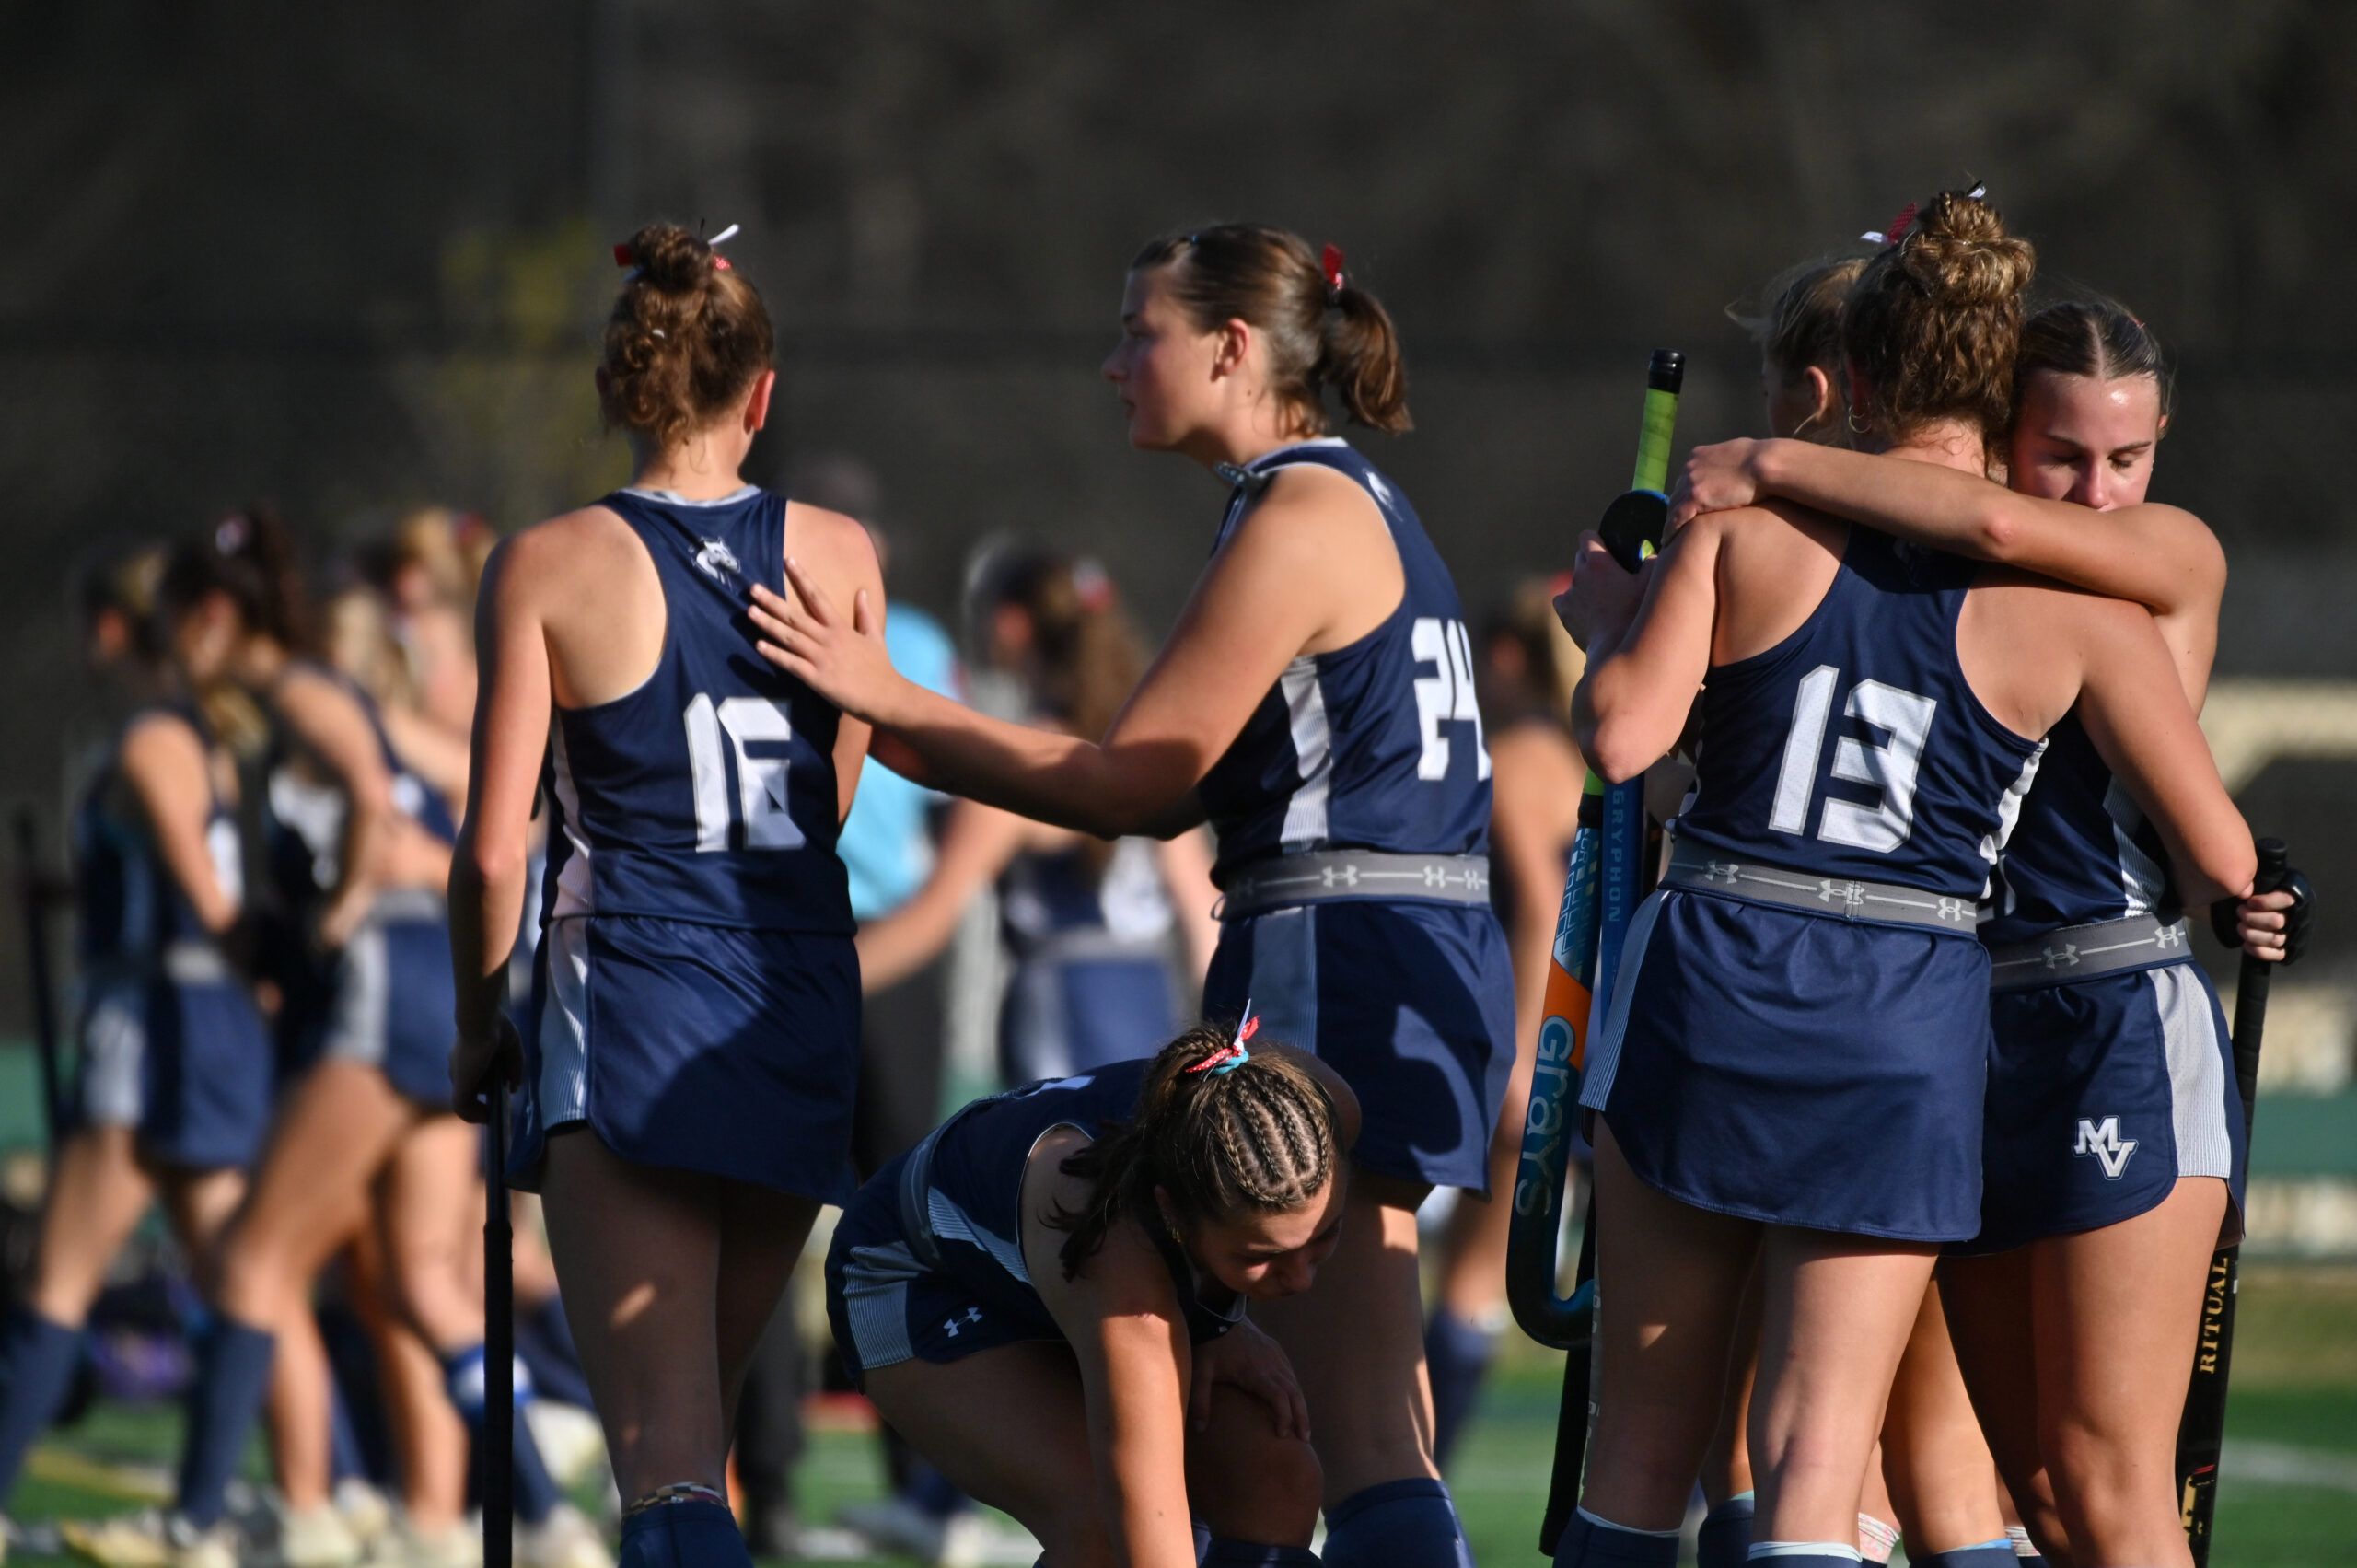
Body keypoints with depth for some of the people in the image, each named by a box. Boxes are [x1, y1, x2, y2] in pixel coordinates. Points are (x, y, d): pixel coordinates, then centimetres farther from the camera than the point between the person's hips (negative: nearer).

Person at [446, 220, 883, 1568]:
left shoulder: (548, 568, -4)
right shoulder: (839, 555, 5)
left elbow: (494, 851, -4)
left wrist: (480, 1026, 12)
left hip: (632, 997, -4)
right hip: (802, 1008, 4)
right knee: (704, 1432, 19)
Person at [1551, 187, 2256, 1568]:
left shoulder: (1743, 522, 0)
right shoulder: (2075, 597, -1)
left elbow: (1623, 735, -11)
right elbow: (2223, 862, 1)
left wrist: (1606, 622, 10)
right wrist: (2237, 907, 25)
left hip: (1704, 985, 1)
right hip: (1908, 1027, -1)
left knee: (1647, 1441, 12)